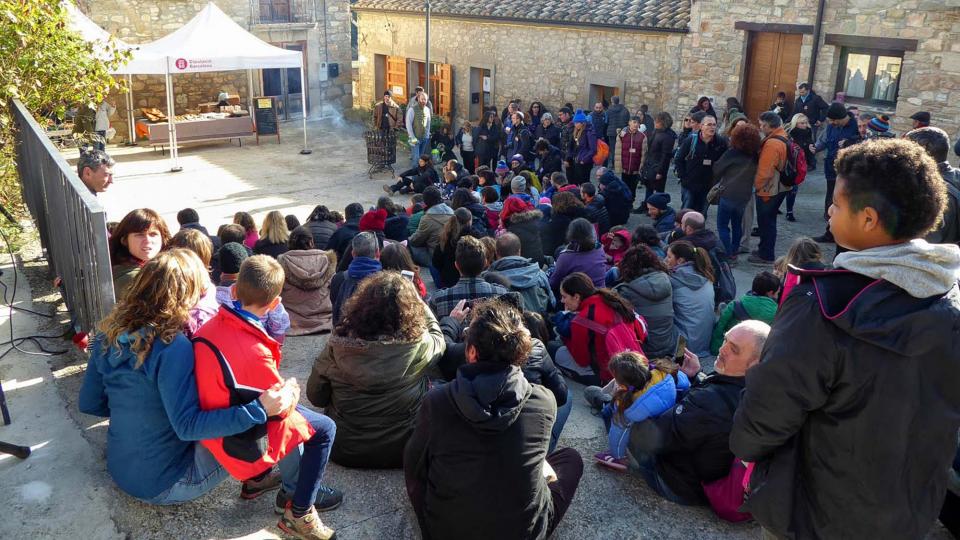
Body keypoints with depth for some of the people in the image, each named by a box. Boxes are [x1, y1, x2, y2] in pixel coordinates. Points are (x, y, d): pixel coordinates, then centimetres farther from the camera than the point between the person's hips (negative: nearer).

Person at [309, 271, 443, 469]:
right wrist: (416, 298, 12)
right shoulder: (417, 345, -22)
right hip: (402, 452, -3)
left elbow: (315, 396, -6)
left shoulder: (338, 344, -19)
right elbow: (438, 339, 3)